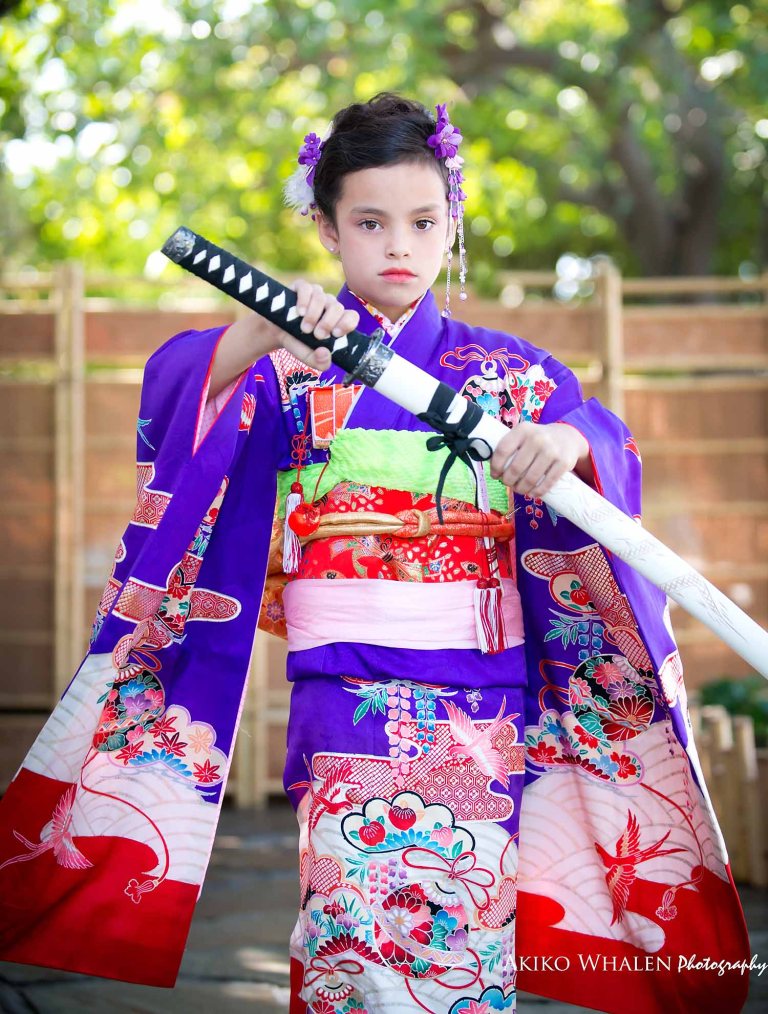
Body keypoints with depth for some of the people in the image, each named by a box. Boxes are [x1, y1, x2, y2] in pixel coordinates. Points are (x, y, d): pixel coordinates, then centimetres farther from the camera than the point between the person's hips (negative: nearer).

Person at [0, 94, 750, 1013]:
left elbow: (608, 449, -4)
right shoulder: (291, 362, 7)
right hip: (343, 694, -1)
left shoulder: (506, 369, 12)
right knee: (356, 940, -10)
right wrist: (254, 340, -33)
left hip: (485, 708, 1)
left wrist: (568, 443, -28)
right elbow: (173, 395, -12)